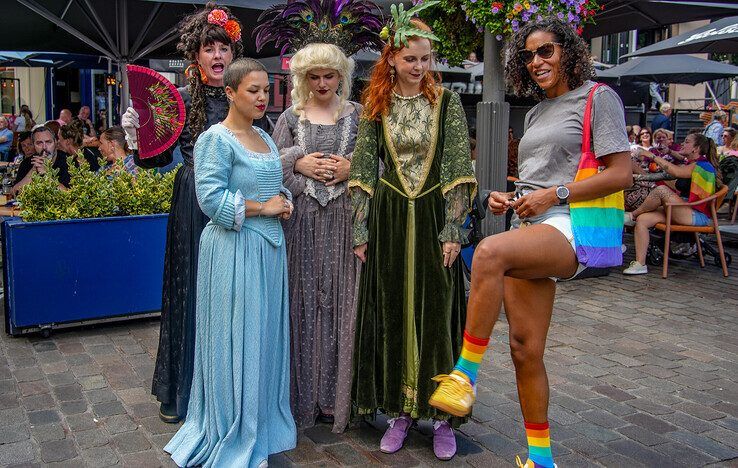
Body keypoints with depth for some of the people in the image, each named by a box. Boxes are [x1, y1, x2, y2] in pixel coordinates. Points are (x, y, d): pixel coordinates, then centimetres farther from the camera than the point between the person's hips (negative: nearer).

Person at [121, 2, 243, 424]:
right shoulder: (182, 99, -2)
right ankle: (182, 390, 21)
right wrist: (136, 133, -19)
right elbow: (160, 157, -3)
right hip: (194, 205, -2)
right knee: (192, 290, 6)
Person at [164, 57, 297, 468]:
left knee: (266, 335, 14)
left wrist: (285, 201, 2)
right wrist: (263, 207, -14)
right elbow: (211, 198, -19)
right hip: (234, 250, -8)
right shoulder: (216, 139, -10)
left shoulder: (266, 139, 14)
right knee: (236, 339, 1)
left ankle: (261, 425, 30)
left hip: (269, 248, 8)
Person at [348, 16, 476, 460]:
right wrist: (361, 232, 1)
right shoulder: (376, 106, 5)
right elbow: (364, 173, 5)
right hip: (389, 219, 2)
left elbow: (460, 170, -4)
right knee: (393, 314, 7)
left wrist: (453, 228, -11)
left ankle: (442, 415, 15)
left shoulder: (447, 101, 0)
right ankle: (401, 411, 22)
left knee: (438, 312, 2)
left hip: (434, 216, -2)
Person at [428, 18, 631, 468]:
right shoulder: (536, 113, 23)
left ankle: (465, 375, -26)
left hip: (570, 229, -8)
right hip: (531, 229, 8)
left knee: (490, 252, -37)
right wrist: (507, 198, 9)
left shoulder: (597, 97, 1)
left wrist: (556, 194, -13)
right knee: (524, 346, 4)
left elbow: (621, 173, -7)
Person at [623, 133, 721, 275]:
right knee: (643, 219, -12)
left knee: (662, 190, -29)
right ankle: (640, 264, -19)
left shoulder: (704, 165, -6)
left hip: (697, 215, -9)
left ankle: (632, 215, -7)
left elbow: (676, 171, -23)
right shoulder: (690, 165, 26)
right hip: (681, 211, 9)